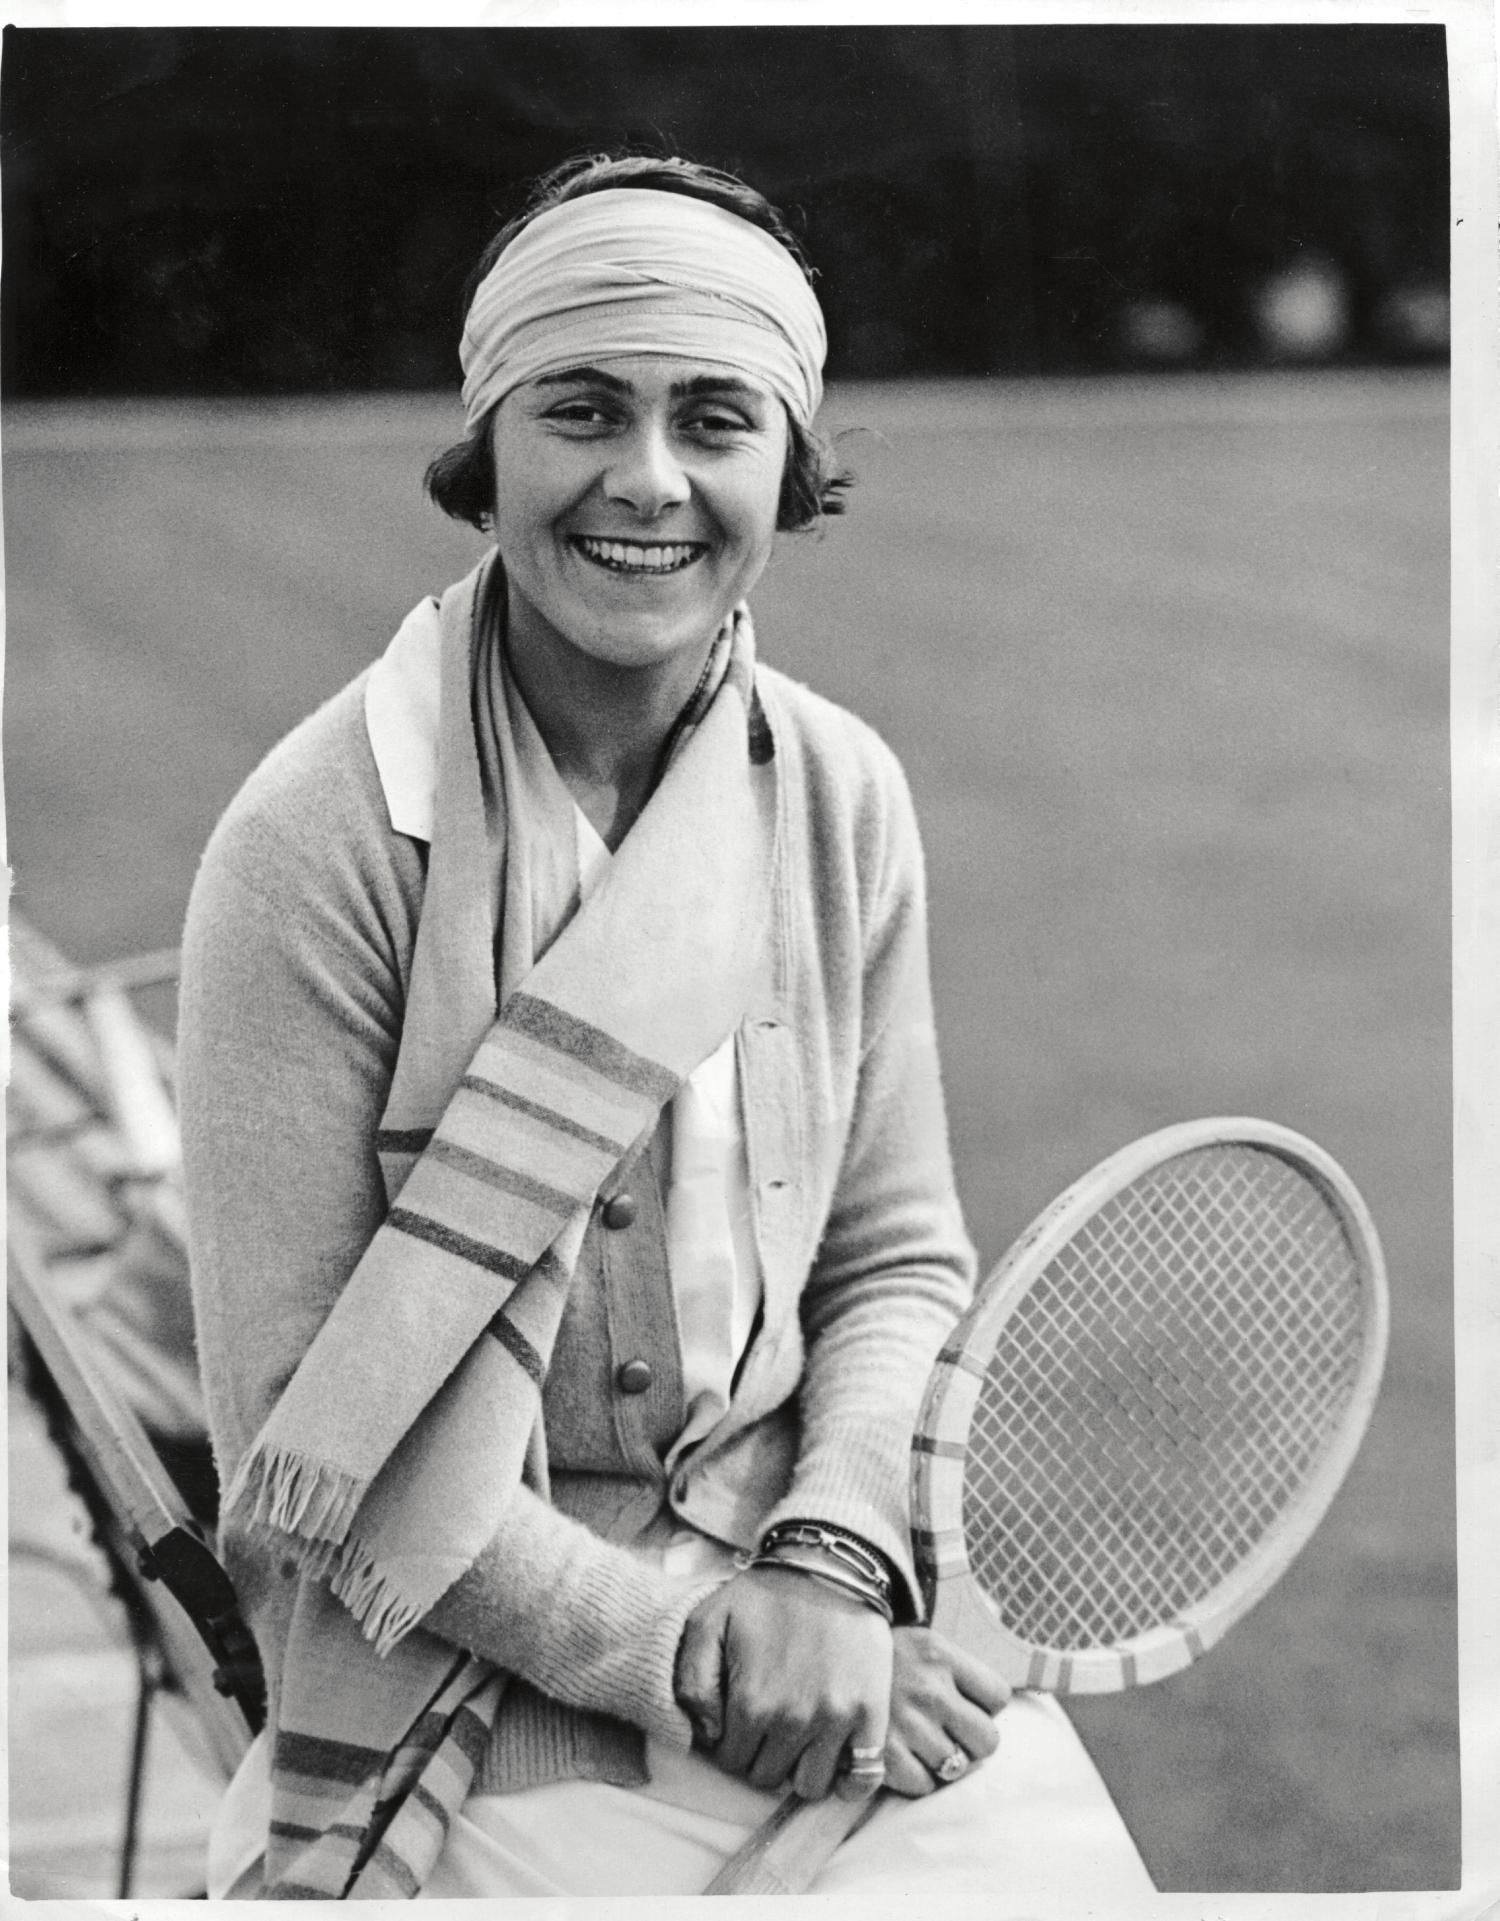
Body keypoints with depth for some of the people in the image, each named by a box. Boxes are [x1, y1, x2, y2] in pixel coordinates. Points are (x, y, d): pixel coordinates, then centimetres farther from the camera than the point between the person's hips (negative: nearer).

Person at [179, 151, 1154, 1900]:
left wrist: (830, 1565, -9)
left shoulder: (843, 793, 1)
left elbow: (897, 1259, 8)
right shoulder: (319, 841, -14)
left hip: (831, 1605, 4)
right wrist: (692, 1653, -16)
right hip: (482, 1692, -4)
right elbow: (301, 1433, -13)